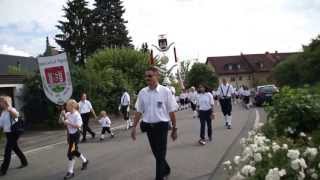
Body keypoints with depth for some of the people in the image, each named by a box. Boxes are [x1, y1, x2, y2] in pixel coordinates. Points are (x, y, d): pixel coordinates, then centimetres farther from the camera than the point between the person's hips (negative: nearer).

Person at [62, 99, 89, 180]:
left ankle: (70, 172, 2)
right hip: (70, 134, 8)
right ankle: (84, 161, 42)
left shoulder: (77, 115, -19)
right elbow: (65, 122, 15)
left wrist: (68, 123, -26)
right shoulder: (68, 114, 3)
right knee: (74, 151, 19)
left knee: (70, 153, -8)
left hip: (75, 135, -8)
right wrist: (64, 115, -1)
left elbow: (78, 126, -27)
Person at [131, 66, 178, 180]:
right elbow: (138, 111, 6)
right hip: (148, 126, 5)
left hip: (161, 126, -4)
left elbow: (171, 111, -6)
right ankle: (166, 170, 45)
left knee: (160, 154, 2)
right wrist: (134, 127, 4)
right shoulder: (142, 92, 0)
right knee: (156, 152, 19)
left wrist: (174, 128, -3)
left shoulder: (165, 91, -10)